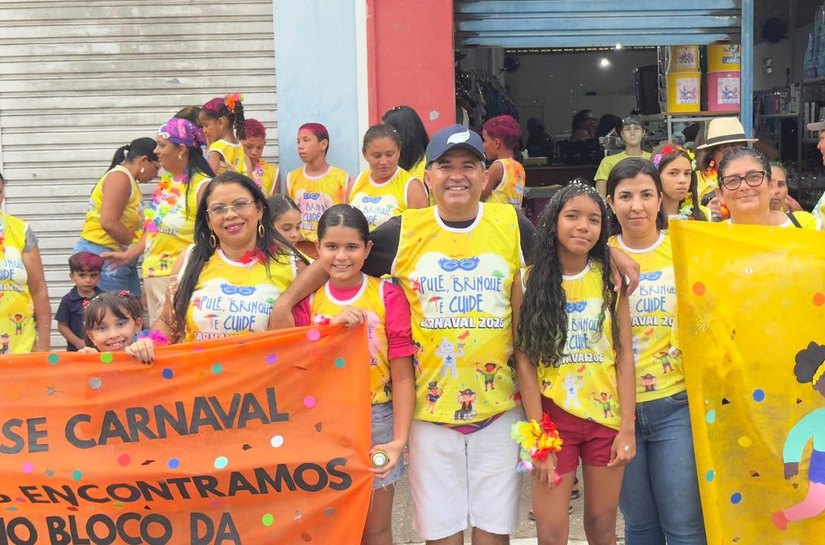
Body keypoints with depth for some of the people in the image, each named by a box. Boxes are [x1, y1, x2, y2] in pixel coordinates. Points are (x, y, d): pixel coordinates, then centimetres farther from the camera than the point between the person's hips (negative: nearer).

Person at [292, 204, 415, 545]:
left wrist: (399, 439, -16)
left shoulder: (389, 296, -8)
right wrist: (333, 325, -22)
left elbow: (402, 375, -9)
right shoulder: (307, 298, 1)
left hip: (376, 419, -2)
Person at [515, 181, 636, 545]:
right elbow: (525, 358, -6)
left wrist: (628, 427, -6)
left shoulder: (610, 277, 1)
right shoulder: (531, 279, -5)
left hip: (606, 415, 2)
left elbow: (624, 355, 0)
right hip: (553, 416, -1)